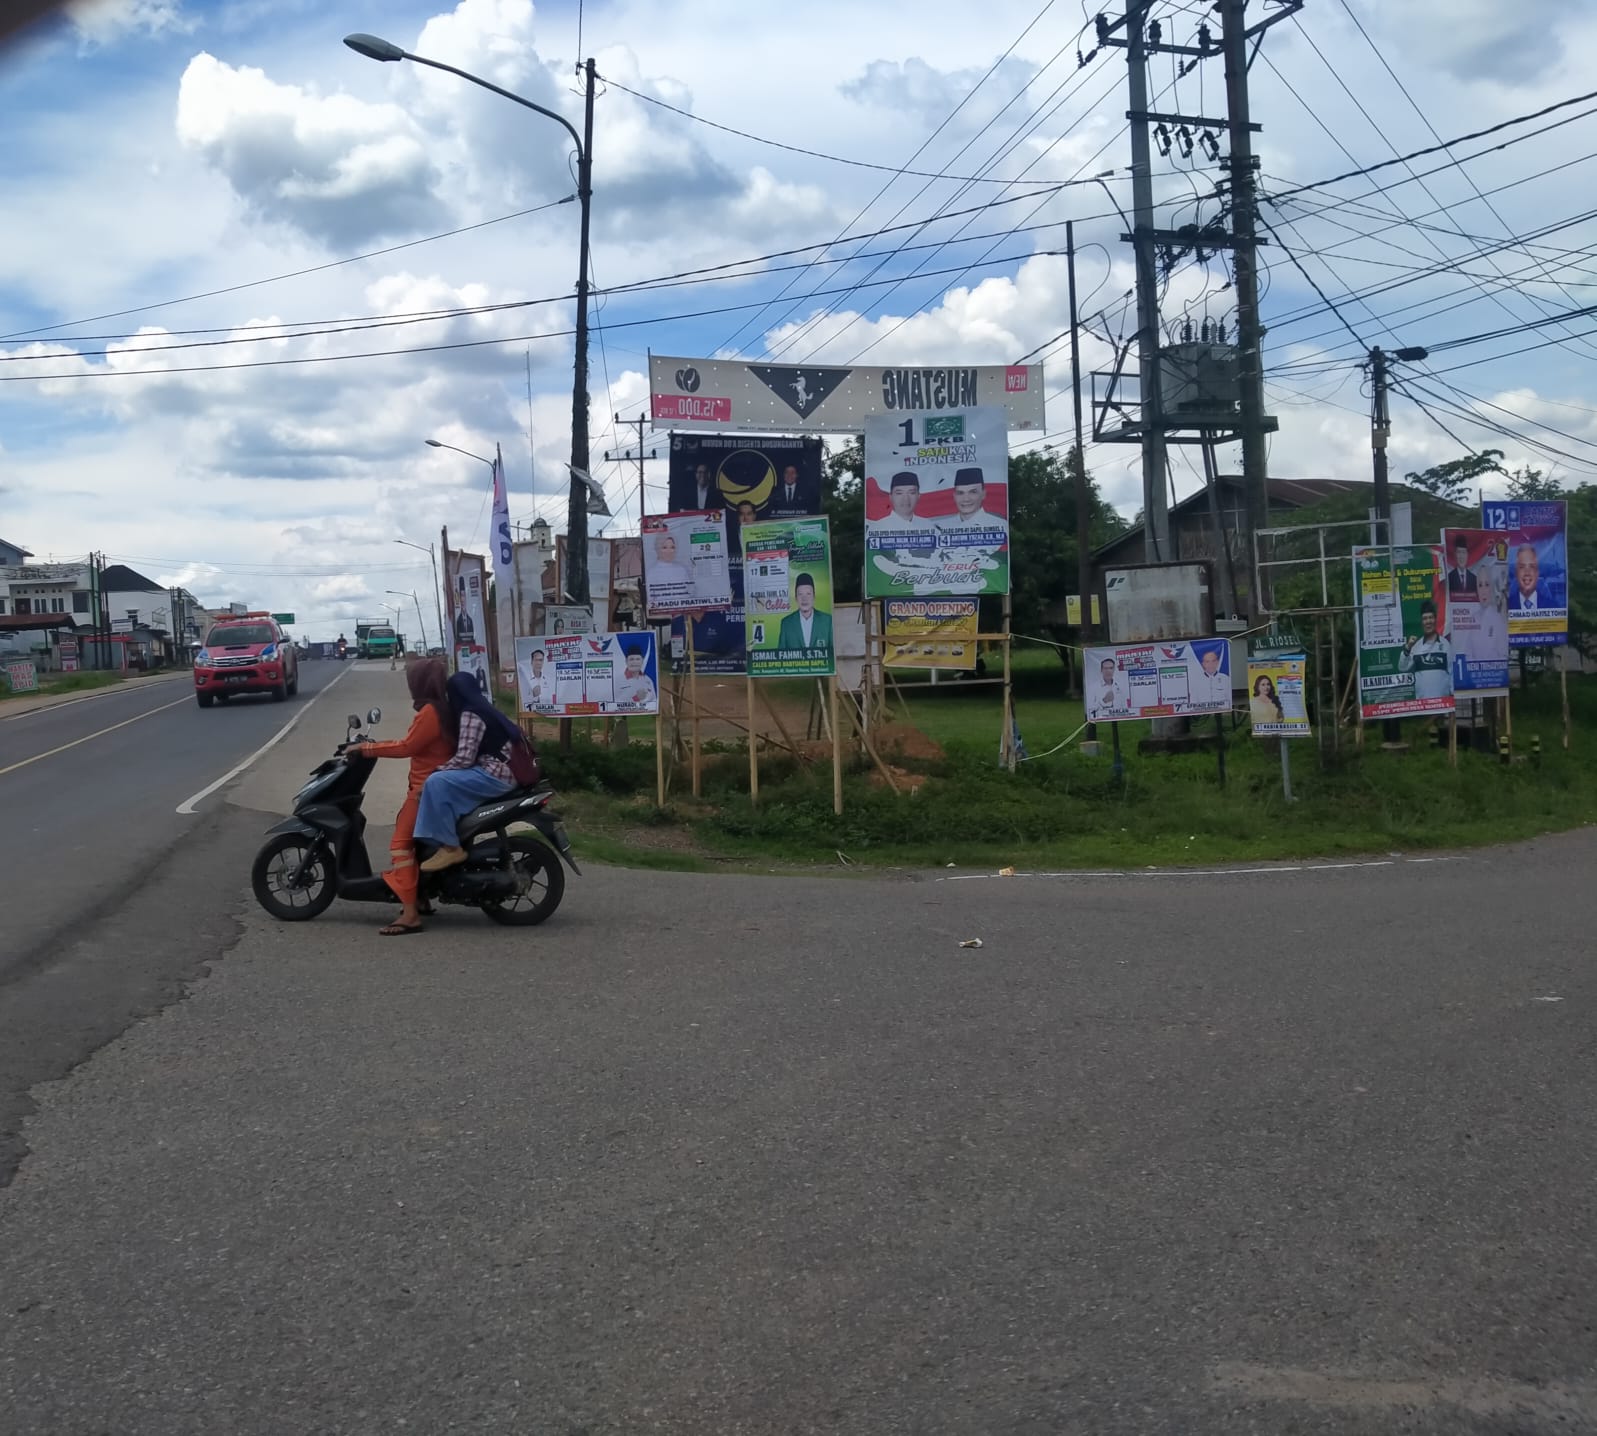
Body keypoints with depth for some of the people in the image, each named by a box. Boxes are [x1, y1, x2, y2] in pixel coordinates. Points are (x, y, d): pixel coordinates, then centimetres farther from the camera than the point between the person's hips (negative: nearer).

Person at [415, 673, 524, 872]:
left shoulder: (470, 714, -11)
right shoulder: (485, 710, 19)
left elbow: (464, 758, -18)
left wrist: (437, 769, -4)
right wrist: (443, 768, 22)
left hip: (495, 775, -11)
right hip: (505, 772, 11)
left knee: (436, 783, -21)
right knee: (445, 781, 23)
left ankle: (450, 847, -19)